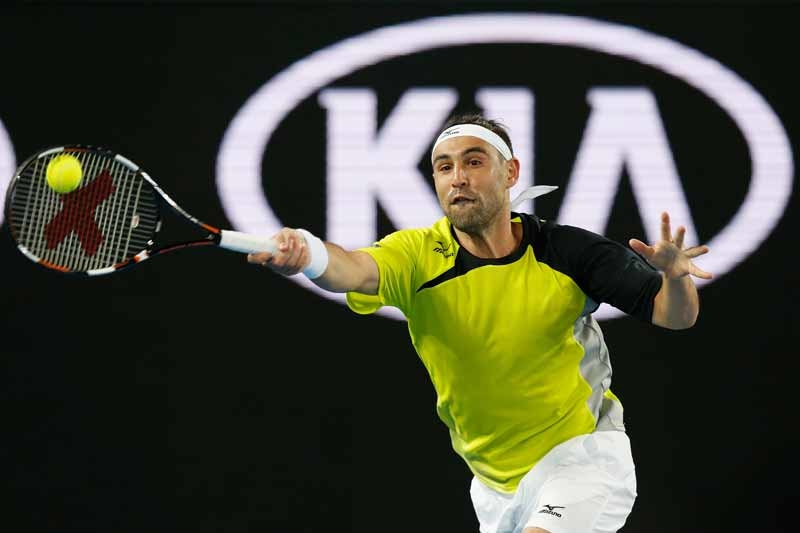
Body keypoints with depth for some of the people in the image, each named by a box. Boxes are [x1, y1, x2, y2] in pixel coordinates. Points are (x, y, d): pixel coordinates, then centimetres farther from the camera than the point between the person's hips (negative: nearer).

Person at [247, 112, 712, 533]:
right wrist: (306, 253, -57)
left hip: (582, 458, -4)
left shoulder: (568, 251, -13)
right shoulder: (417, 256, -11)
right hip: (496, 486, 4)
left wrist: (675, 276, -35)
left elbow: (676, 315, -10)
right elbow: (355, 270, -33)